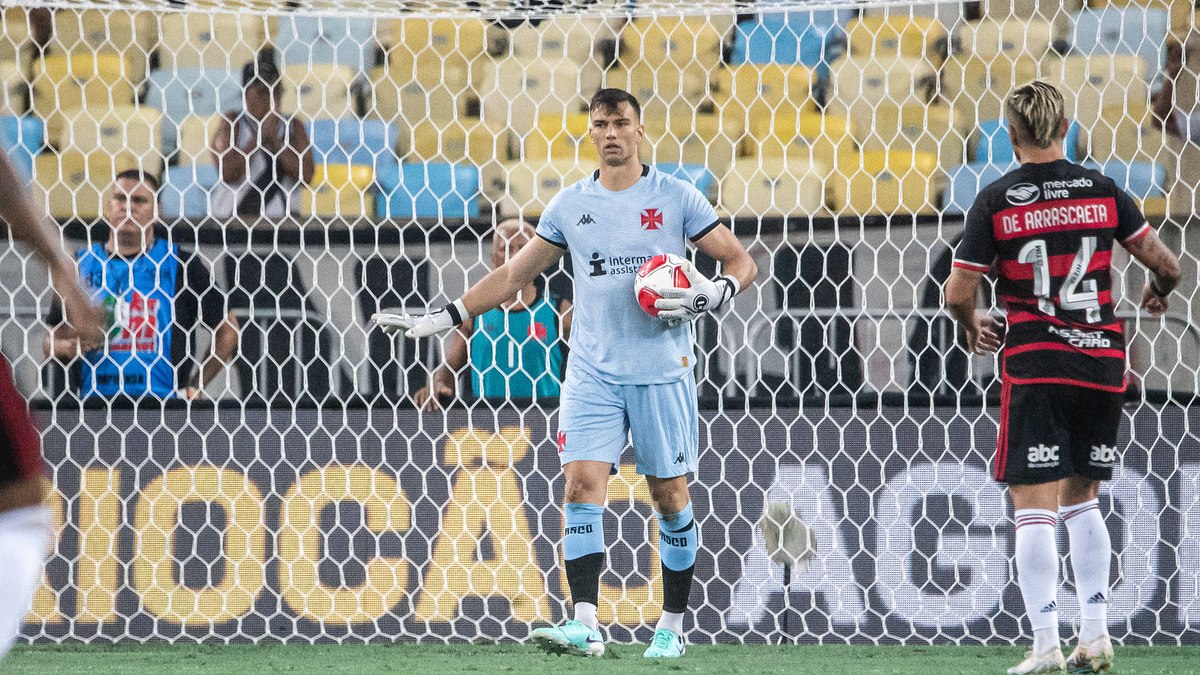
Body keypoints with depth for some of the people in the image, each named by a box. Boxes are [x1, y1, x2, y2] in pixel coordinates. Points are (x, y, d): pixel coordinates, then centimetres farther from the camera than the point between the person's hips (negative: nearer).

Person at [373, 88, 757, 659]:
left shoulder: (675, 198, 0)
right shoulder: (570, 205, 8)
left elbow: (741, 262, 4)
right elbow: (513, 275, 15)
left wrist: (714, 295, -18)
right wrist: (441, 319, 10)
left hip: (662, 371, -2)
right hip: (592, 372, 2)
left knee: (669, 494, 3)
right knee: (581, 484, -13)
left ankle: (672, 626, 15)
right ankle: (584, 624, -18)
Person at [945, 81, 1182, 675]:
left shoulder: (995, 202, -6)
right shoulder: (1102, 191, 2)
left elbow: (958, 293, -6)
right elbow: (1165, 263, 5)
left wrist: (972, 326, 16)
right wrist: (1159, 294, 29)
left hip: (1034, 366, -4)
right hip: (1101, 360, 4)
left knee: (1034, 510, -2)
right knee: (1082, 499, 18)